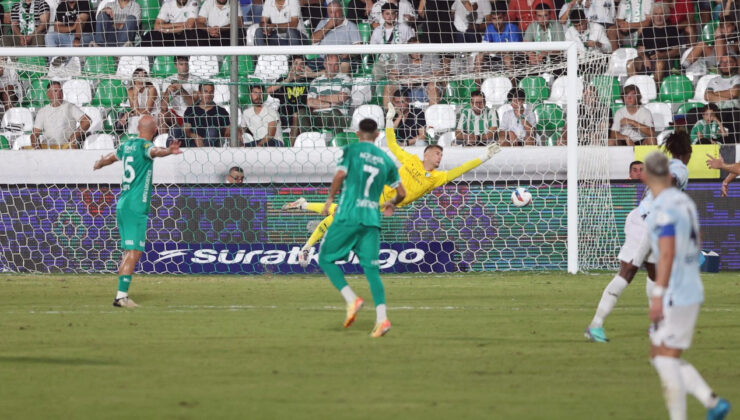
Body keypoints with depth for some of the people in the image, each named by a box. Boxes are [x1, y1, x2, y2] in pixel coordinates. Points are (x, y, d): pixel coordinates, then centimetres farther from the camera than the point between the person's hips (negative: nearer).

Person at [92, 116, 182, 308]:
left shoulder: (127, 145, 16)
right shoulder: (144, 145, -8)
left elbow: (110, 157, 37)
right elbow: (154, 152, -33)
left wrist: (99, 164, 59)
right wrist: (168, 151, -55)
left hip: (122, 205, 9)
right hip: (136, 207, -9)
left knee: (129, 252, 14)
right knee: (133, 253, -11)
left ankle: (122, 295, 15)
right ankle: (121, 295, -18)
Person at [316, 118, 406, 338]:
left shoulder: (351, 150, 2)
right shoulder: (385, 159, 13)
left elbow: (340, 174, -14)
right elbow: (401, 192, 16)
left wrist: (330, 199, 0)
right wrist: (392, 203, 38)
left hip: (348, 215, -4)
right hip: (372, 219, 4)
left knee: (326, 259, 8)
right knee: (372, 268, 1)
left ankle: (352, 299, -10)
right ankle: (381, 318, -14)